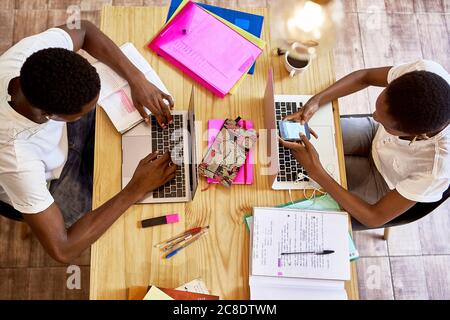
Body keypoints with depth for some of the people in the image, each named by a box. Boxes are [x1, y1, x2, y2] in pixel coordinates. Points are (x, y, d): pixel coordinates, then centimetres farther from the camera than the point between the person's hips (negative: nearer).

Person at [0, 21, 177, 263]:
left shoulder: (38, 50, -35)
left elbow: (84, 30, -12)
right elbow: (62, 250, -37)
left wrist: (137, 79, -25)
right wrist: (136, 190, -36)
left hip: (59, 134, 5)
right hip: (47, 185, -4)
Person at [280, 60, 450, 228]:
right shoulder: (425, 71, -35)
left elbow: (375, 217, -30)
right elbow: (365, 76, -14)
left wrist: (315, 171, -37)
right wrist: (317, 100, -30)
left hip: (383, 182, -3)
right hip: (376, 134, 4)